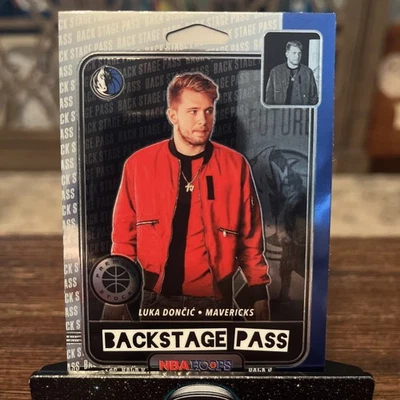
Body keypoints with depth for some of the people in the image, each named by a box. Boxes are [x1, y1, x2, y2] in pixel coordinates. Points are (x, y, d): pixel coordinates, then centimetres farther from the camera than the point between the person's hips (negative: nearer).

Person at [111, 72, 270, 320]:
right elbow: (125, 232, 2)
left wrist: (260, 294, 0)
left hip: (212, 300, 0)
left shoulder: (235, 166, -5)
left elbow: (250, 236, 1)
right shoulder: (139, 163, -5)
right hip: (155, 298, 1)